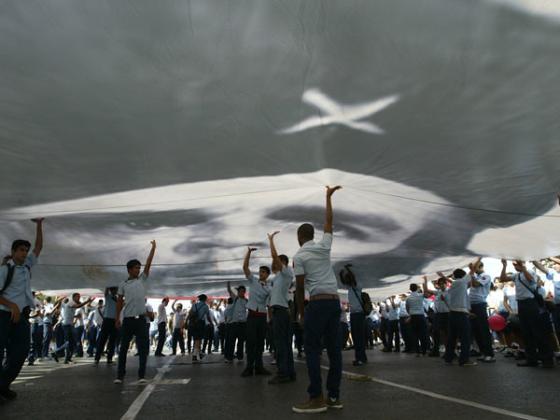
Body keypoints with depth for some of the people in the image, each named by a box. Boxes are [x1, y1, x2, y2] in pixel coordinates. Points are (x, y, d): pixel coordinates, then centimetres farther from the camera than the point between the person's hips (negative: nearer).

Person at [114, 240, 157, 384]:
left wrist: (153, 247, 0)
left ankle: (141, 375, 4)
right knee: (123, 348, 7)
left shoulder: (142, 279, 9)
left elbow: (148, 263, 4)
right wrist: (117, 318, 6)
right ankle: (120, 375, 17)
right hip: (127, 319, 0)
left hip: (141, 318, 0)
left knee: (143, 347, -2)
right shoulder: (123, 284, 7)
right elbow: (119, 302, 11)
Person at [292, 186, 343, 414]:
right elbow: (328, 221, 23)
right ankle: (334, 396, 12)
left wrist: (301, 312, 5)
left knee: (313, 350, -1)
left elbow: (300, 287, -5)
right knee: (334, 349, 7)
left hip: (317, 302, -6)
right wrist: (328, 197, 30)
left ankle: (316, 398, -3)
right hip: (335, 301, 6)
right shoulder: (324, 246, 11)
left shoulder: (299, 256, -3)